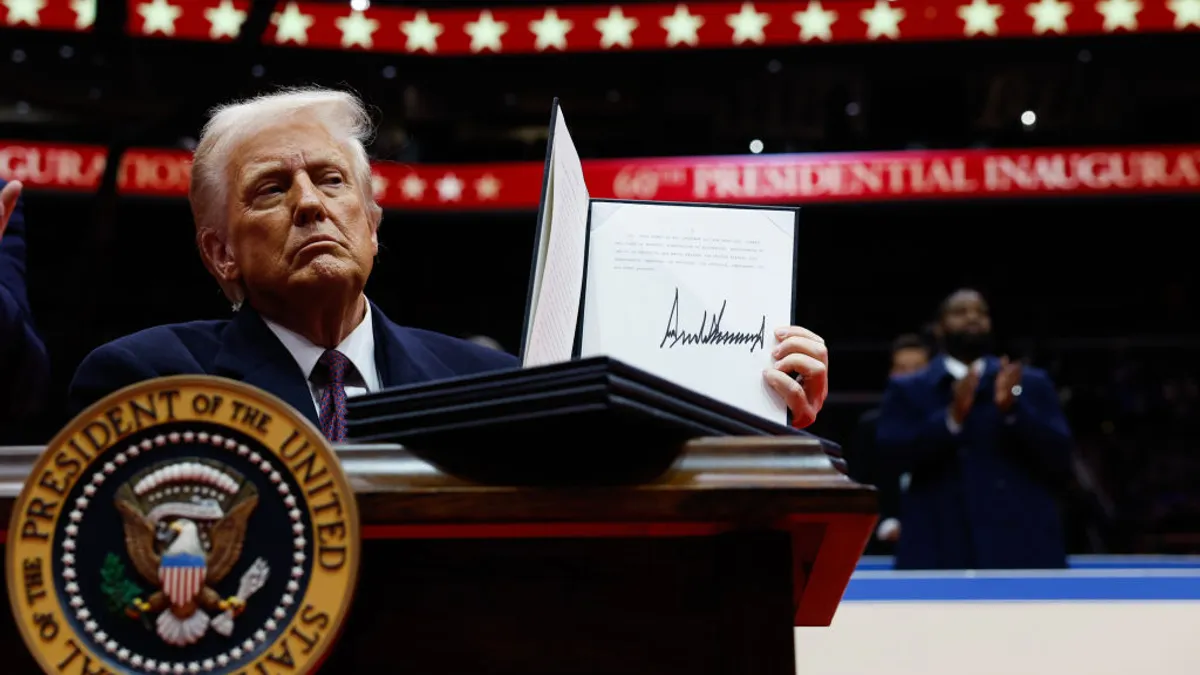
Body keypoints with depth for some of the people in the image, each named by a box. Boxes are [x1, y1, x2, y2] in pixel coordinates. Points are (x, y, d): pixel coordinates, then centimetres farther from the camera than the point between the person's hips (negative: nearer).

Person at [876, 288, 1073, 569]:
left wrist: (1013, 410, -12)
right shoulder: (907, 390, 12)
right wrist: (952, 417, -17)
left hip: (1022, 551, 1)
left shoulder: (1032, 383, 15)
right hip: (940, 554, -1)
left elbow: (1060, 456, 4)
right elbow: (893, 453, -3)